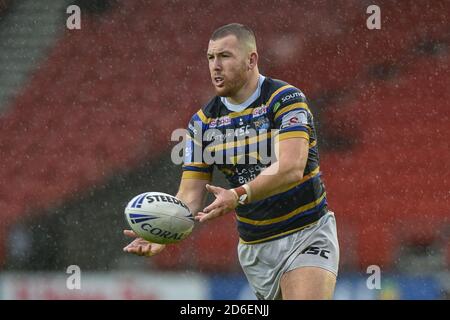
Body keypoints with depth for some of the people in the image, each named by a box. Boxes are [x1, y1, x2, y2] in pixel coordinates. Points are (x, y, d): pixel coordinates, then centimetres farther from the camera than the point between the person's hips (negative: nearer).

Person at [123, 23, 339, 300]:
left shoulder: (286, 98, -11)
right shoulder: (202, 122, 4)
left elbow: (291, 167, -25)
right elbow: (191, 194, 0)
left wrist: (240, 195, -39)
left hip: (306, 235, -5)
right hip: (254, 247, 5)